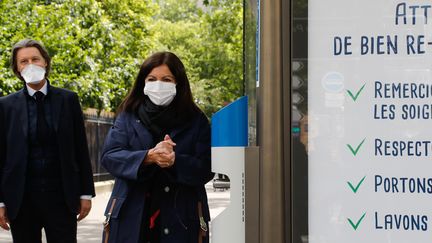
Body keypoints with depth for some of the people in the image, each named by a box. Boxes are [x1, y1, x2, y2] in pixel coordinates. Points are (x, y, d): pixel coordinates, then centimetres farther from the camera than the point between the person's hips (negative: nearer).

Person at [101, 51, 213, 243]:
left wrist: (175, 162, -20)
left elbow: (205, 169, -1)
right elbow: (109, 156, -2)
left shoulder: (196, 121, 8)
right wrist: (149, 157, -18)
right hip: (130, 218, 1)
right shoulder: (128, 116, 12)